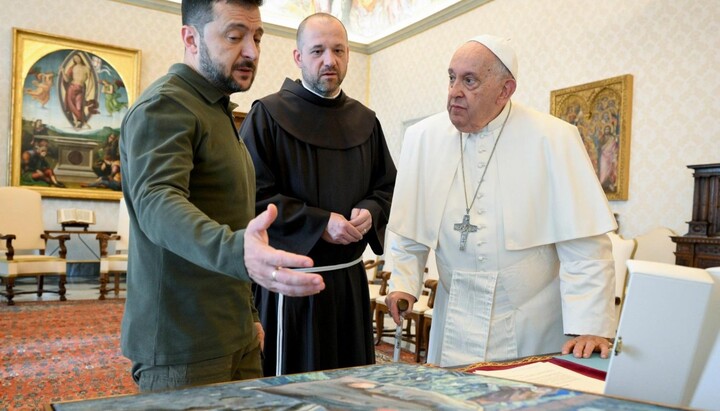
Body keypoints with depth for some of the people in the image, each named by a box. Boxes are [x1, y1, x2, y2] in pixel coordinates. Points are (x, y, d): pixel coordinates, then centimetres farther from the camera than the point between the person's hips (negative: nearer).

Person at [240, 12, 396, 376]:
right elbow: (253, 196, -12)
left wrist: (370, 212, -8)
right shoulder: (268, 115, -6)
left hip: (350, 281, 5)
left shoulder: (365, 121, 9)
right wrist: (319, 223, -18)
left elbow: (386, 186, 14)